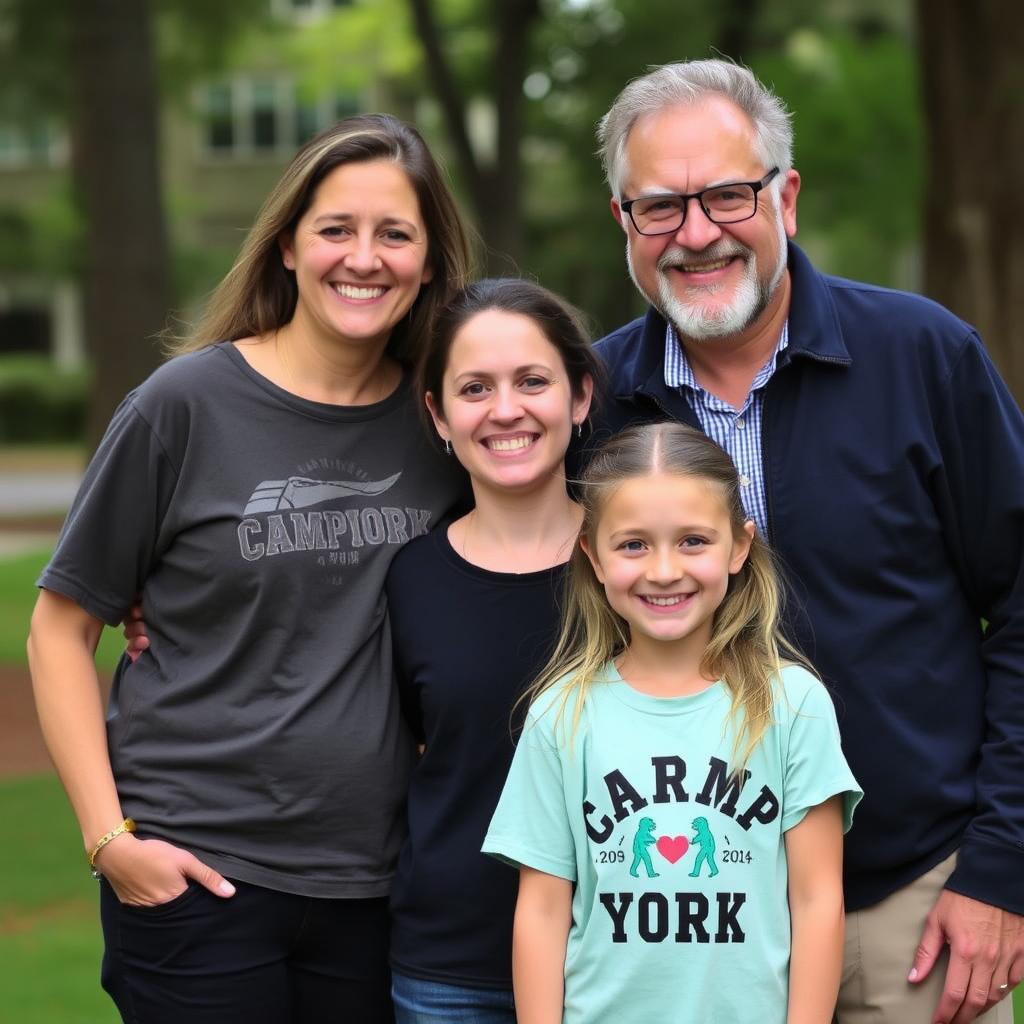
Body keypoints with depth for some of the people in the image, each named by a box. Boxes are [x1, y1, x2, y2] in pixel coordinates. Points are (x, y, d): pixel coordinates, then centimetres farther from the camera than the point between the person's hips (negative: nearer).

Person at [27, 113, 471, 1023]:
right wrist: (109, 835, -8)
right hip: (194, 876, -3)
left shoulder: (439, 424, 3)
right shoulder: (186, 406, -6)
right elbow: (61, 630, -2)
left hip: (373, 882, 3)